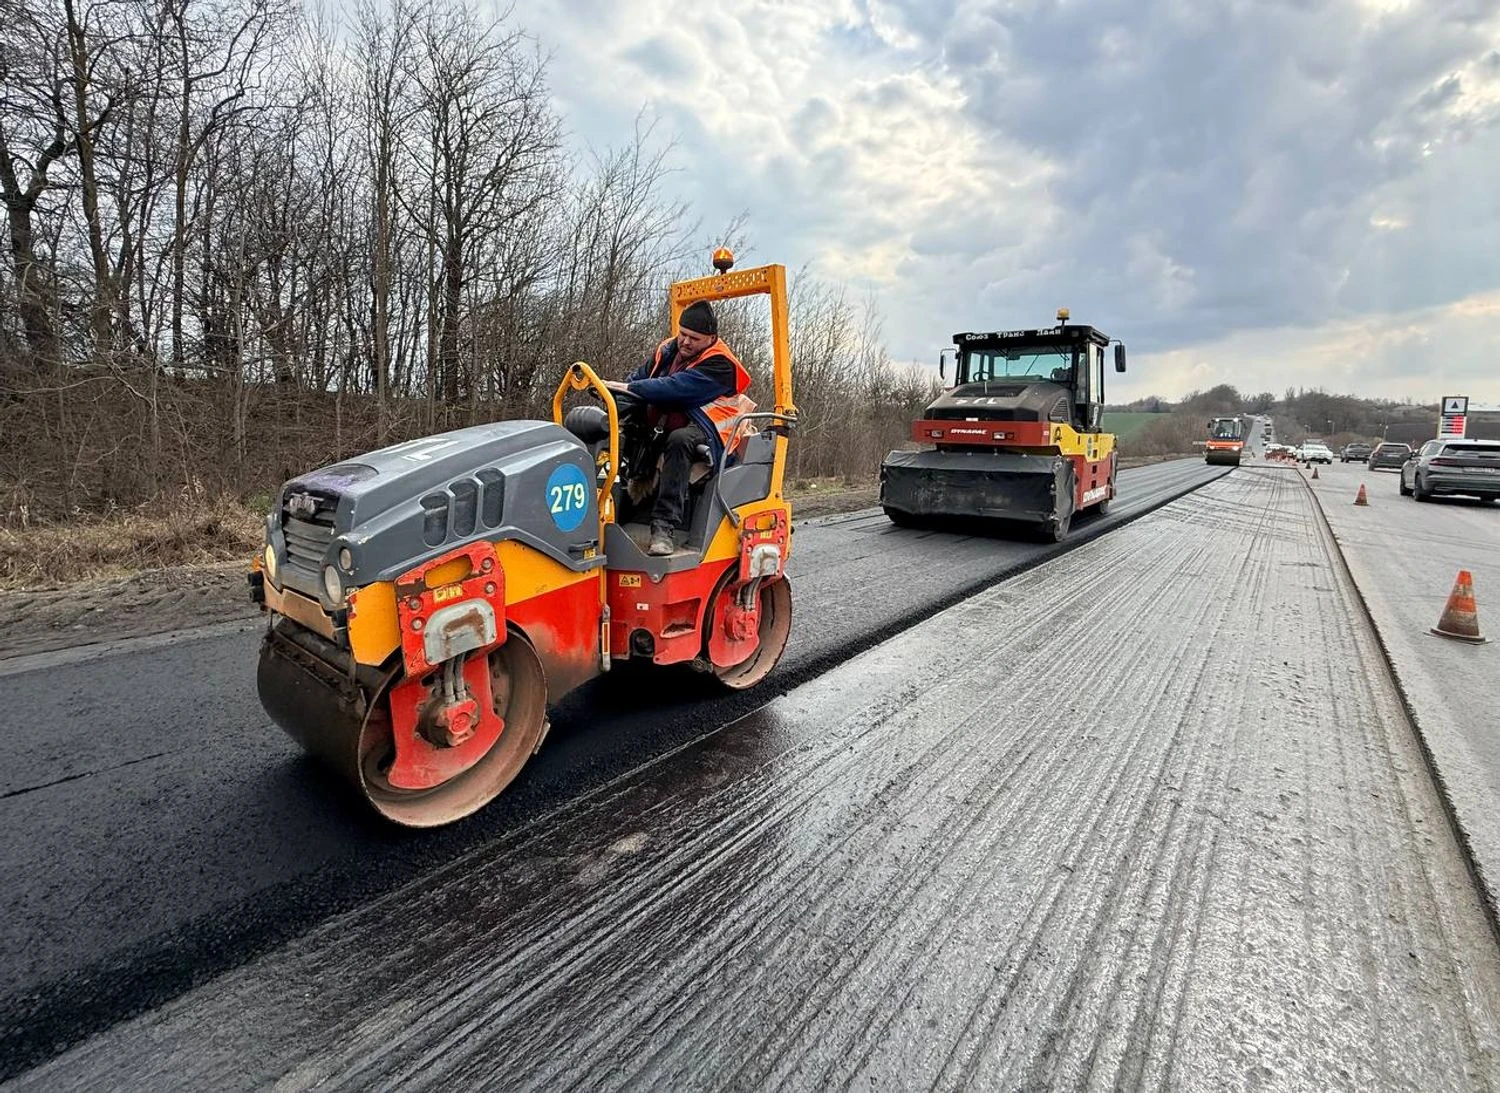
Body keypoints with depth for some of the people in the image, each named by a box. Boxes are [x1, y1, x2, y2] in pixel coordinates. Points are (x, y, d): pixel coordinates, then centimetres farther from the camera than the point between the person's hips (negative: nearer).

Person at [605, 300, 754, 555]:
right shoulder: (668, 350, 12)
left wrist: (630, 389, -30)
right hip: (663, 426, 7)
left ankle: (665, 526, -44)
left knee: (680, 440, -39)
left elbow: (678, 388, -25)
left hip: (704, 430, -7)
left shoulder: (719, 364, -12)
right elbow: (640, 376, 10)